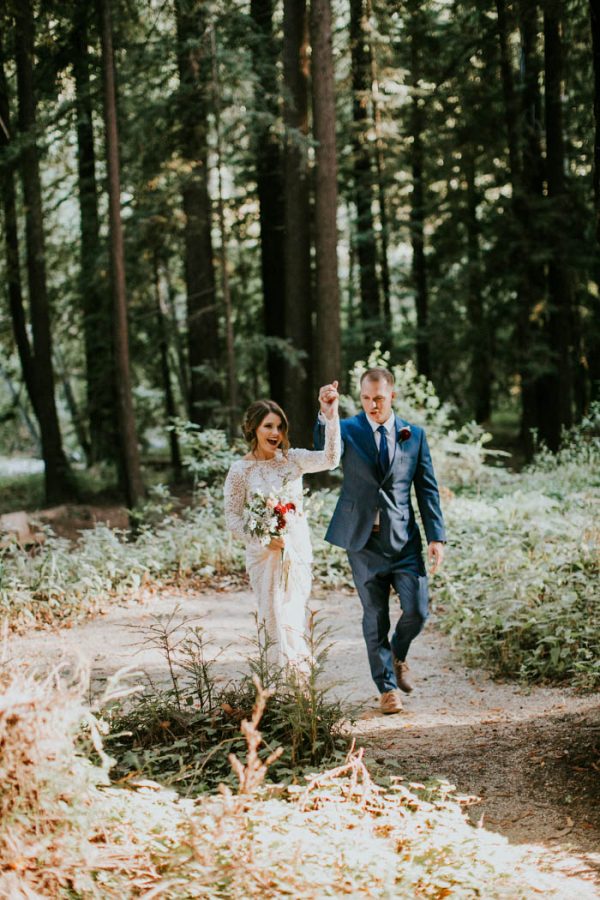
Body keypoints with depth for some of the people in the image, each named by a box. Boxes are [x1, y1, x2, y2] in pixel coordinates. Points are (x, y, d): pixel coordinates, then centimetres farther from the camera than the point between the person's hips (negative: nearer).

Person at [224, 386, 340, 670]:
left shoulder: (292, 459, -2)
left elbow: (330, 459, -19)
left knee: (296, 616, 14)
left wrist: (331, 415, -30)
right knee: (275, 617, 2)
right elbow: (232, 518, -4)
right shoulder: (240, 470, -7)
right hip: (264, 552, -3)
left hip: (298, 549, 3)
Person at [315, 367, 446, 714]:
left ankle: (398, 655, 27)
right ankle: (387, 687, 19)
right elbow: (325, 448, -23)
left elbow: (428, 488, 6)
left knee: (417, 610, -5)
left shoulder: (414, 435, 5)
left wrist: (437, 537, 0)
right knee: (375, 618, 6)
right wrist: (325, 413, -42)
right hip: (363, 541, -1)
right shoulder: (348, 430, 0)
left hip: (404, 540, 1)